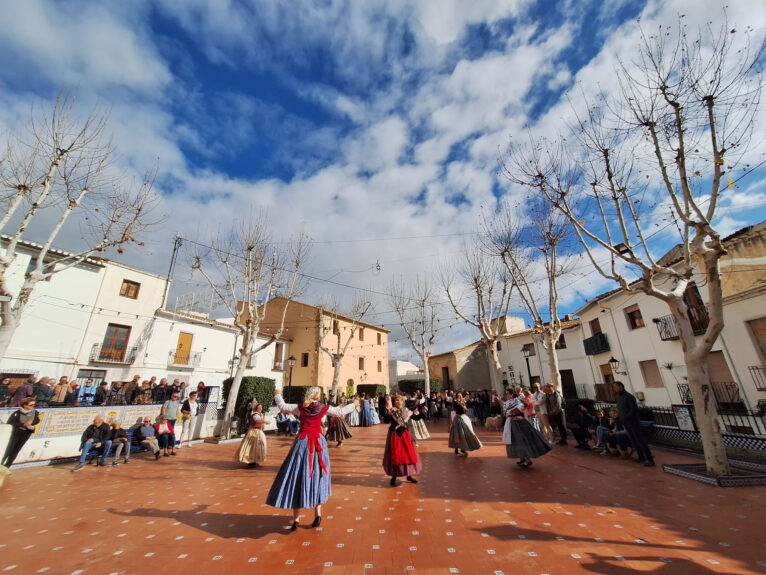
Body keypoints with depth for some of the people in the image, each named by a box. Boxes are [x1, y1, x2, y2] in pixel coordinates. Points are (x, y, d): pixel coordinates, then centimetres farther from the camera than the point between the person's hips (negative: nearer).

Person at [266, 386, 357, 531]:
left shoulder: (300, 408, -3)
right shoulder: (324, 408, -3)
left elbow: (282, 406, 5)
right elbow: (341, 412, 4)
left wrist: (277, 395, 23)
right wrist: (353, 405, 19)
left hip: (303, 442, -1)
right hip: (319, 442, 1)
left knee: (298, 477, 6)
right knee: (317, 476, 15)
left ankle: (295, 519, 10)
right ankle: (318, 513, 16)